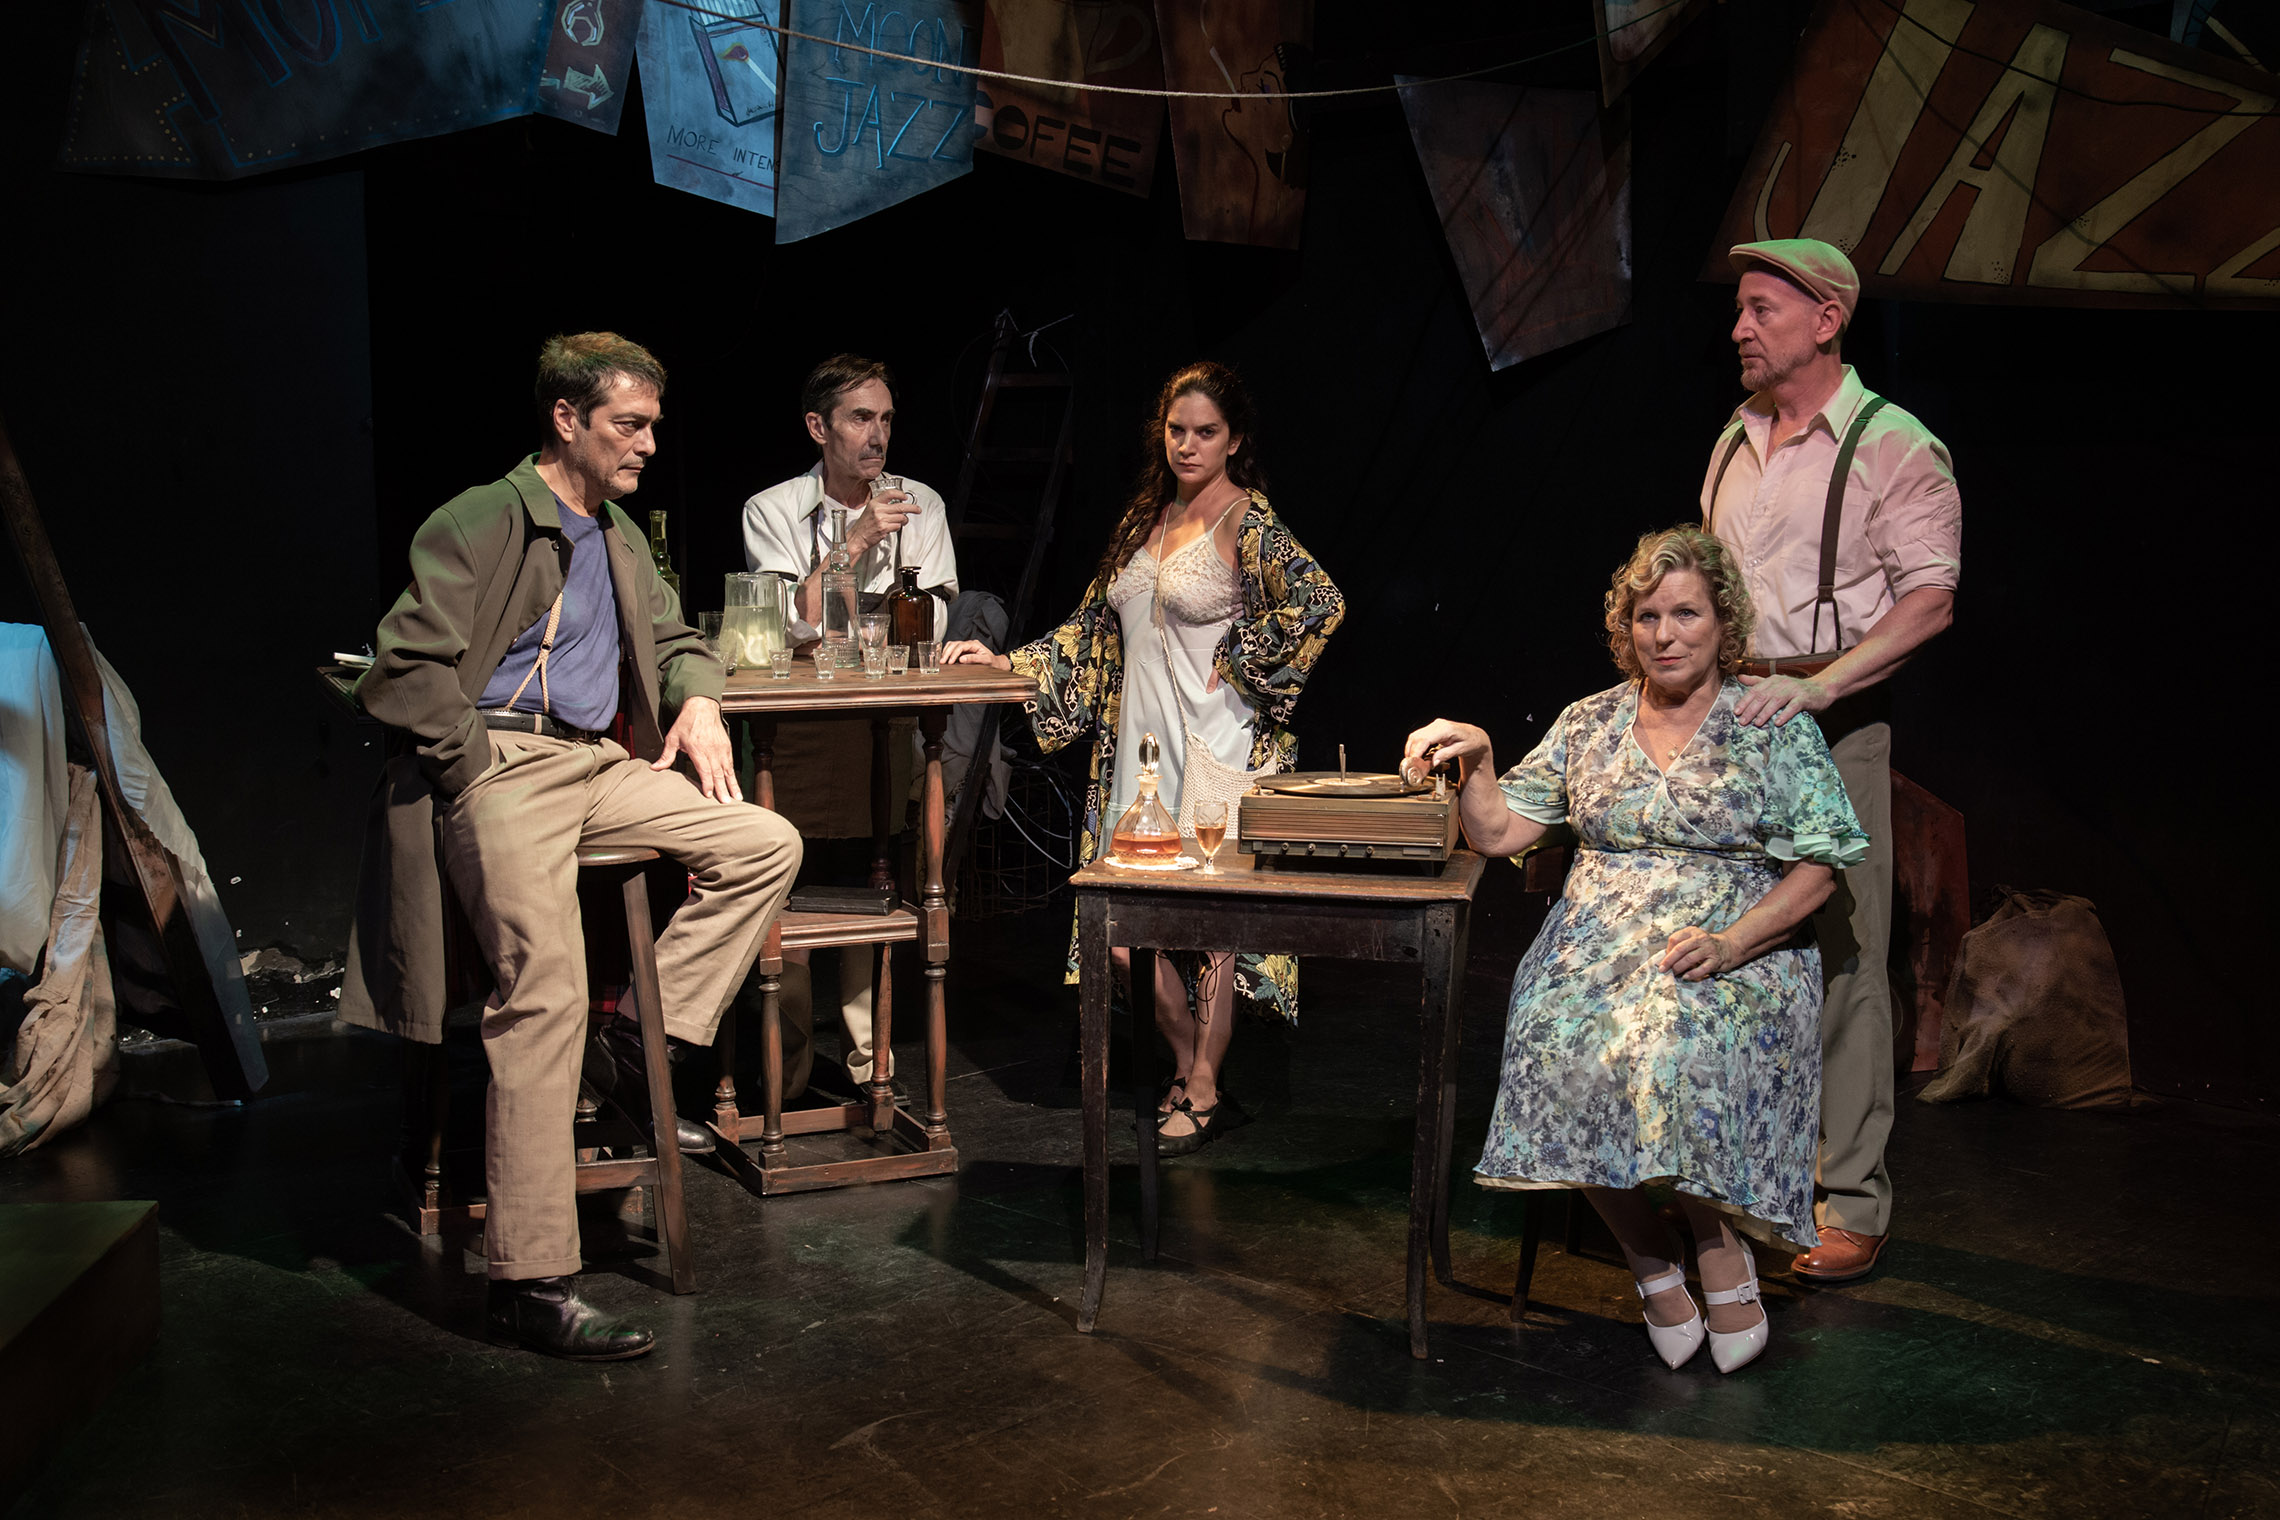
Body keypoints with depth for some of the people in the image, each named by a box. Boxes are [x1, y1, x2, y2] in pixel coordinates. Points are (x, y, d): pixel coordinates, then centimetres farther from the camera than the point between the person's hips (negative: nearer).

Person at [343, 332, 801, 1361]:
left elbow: (672, 636, 35)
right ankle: (529, 1285, -22)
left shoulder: (617, 539, 23)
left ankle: (642, 1053, 0)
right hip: (500, 763, -8)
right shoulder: (479, 524, -3)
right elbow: (407, 668, -11)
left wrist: (699, 698, 13)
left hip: (602, 765, 8)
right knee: (545, 992, -22)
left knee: (766, 845, -7)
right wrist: (483, 768, -13)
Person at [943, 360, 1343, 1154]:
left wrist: (1238, 664, -14)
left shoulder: (1247, 523, -7)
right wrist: (1007, 663, 10)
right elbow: (1093, 629, 18)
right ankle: (1187, 1065, 22)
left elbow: (1320, 603, -22)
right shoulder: (1146, 519, 15)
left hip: (1218, 746, -7)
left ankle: (1205, 1090, 10)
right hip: (1140, 744, 7)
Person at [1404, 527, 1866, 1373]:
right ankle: (1650, 1261, -11)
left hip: (1732, 961, -3)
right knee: (1559, 1054, -30)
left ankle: (1723, 1257, -13)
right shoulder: (1590, 724, 15)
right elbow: (1498, 833, 14)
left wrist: (1733, 940, -14)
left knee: (1667, 1051, -36)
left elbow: (1820, 862, -1)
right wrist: (1475, 763, -6)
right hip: (1594, 947, 3)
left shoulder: (1774, 730, 5)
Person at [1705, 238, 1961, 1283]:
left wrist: (1816, 686, -26)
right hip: (1723, 716, 6)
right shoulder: (1736, 442, 16)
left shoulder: (1894, 446, -5)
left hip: (1834, 722, -6)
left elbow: (1929, 600, -14)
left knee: (1839, 957, -5)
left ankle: (1852, 1205, 3)